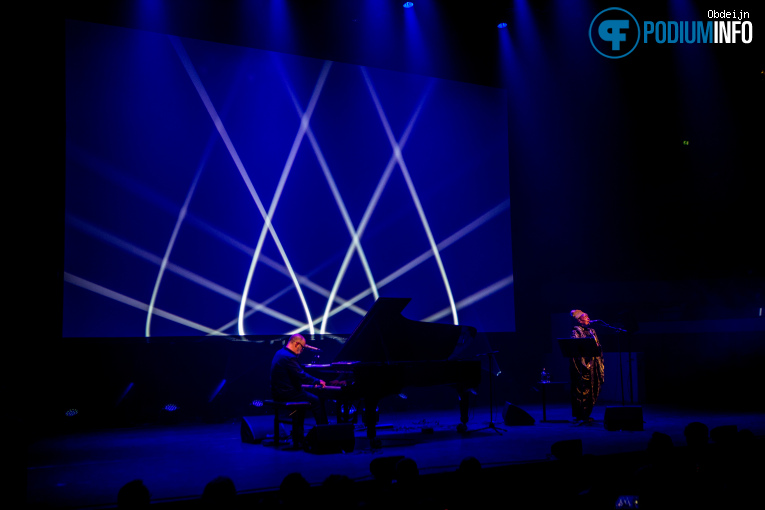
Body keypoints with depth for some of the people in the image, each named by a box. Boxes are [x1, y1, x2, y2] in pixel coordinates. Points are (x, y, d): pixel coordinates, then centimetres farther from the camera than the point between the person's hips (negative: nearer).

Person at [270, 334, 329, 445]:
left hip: (277, 393, 11)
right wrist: (318, 381, -7)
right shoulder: (289, 357, -20)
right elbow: (302, 377, -21)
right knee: (317, 401, -5)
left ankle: (298, 439, 28)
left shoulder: (280, 353, 14)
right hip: (286, 394, -11)